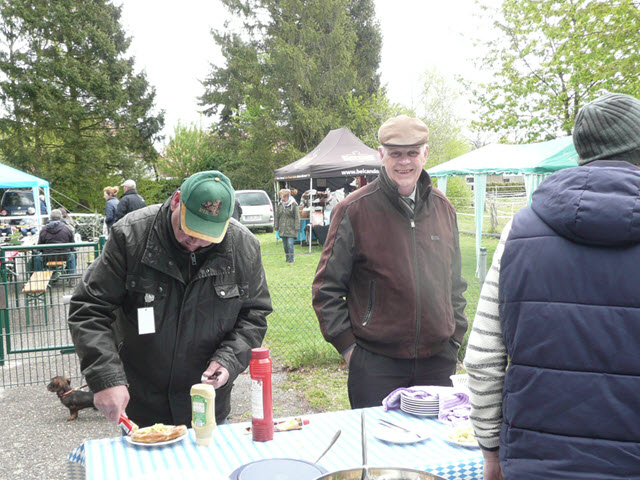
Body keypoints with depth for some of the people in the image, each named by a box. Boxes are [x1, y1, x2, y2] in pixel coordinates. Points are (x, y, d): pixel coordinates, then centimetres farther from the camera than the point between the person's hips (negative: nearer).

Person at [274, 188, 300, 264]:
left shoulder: (293, 205, -7)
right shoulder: (279, 204, 7)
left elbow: (297, 217, -6)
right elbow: (277, 216, 15)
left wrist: (297, 228, -10)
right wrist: (276, 226, 12)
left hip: (291, 228, -5)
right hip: (282, 228, 5)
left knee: (290, 244, -10)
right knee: (285, 244, 11)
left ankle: (291, 259, -2)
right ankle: (287, 257, 25)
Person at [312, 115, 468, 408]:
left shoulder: (443, 208, 8)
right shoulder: (353, 210, -7)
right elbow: (326, 289, -3)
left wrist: (455, 337, 12)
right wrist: (347, 345, -7)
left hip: (438, 361, 4)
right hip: (375, 364, -4)